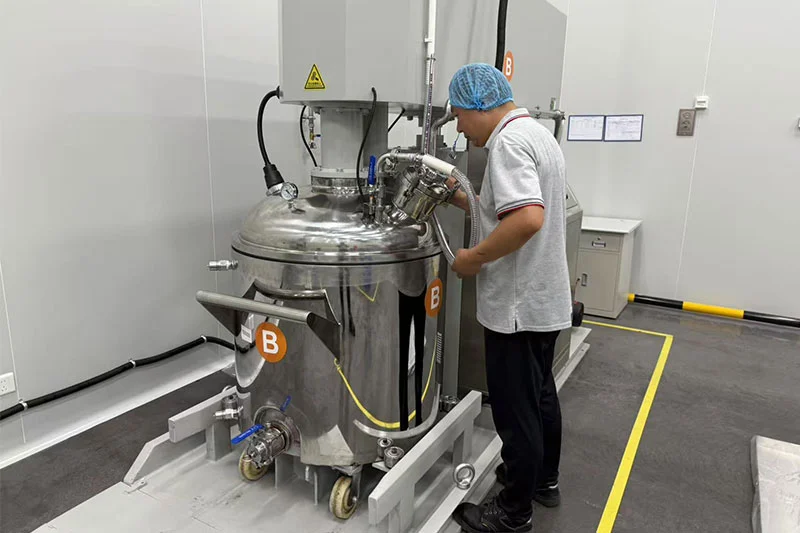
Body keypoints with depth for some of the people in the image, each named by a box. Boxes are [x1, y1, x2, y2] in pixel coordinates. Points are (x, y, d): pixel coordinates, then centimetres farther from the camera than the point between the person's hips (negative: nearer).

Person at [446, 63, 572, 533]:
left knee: (516, 410, 4)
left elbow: (528, 218, -33)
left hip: (518, 304, -10)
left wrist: (474, 258, -22)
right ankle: (544, 479, 41)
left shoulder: (509, 142, -20)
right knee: (540, 395, 23)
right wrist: (470, 202, 11)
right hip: (545, 298, 10)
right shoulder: (538, 133, 12)